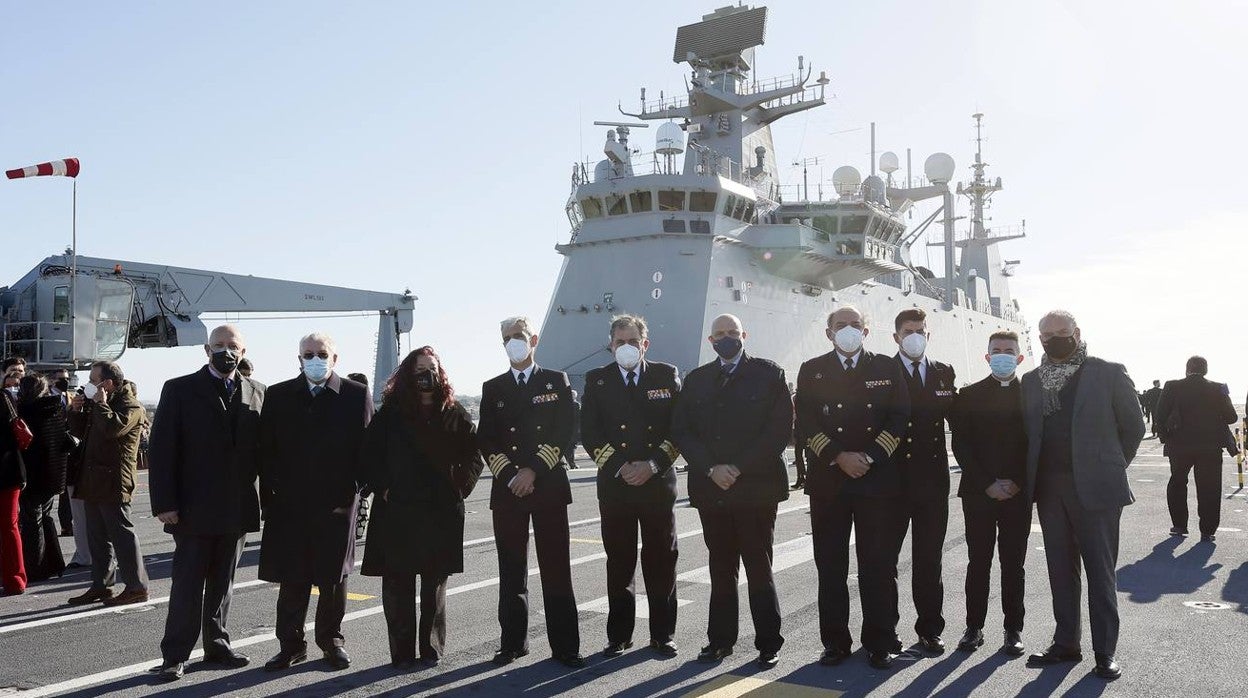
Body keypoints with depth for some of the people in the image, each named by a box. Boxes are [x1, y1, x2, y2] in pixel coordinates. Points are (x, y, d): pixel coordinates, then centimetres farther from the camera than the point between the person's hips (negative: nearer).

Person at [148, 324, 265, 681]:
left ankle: (217, 645, 25)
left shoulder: (257, 393, 7)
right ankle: (175, 655, 10)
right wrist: (164, 503, -11)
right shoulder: (179, 390, -1)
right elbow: (162, 450, -5)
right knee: (187, 584, 1)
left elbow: (262, 446, 7)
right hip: (194, 509, -3)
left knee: (223, 583, 13)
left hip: (238, 508, 3)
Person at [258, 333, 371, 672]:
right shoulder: (278, 396, 6)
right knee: (291, 578, 5)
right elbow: (266, 450, 6)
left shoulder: (356, 395, 1)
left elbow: (365, 449, 0)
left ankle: (331, 638, 24)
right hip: (288, 505, 1)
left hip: (337, 504, -1)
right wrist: (269, 497, 0)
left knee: (333, 576, 8)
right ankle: (291, 644, 18)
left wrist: (351, 494, -5)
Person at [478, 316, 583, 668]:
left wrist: (533, 470, -11)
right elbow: (485, 440, 7)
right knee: (511, 569, 6)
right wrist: (510, 475, -6)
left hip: (548, 485, -2)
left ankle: (565, 646, 5)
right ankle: (513, 642, 16)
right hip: (507, 489, 2)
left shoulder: (557, 381, 7)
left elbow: (564, 431, -2)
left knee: (556, 569, -1)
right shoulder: (493, 388, 12)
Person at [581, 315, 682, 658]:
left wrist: (653, 465, -11)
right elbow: (589, 432, 1)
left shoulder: (667, 376, 5)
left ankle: (663, 635, 17)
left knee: (661, 561, 5)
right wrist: (617, 466, -11)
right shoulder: (597, 380, 7)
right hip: (614, 484, 1)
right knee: (619, 563, 6)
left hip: (658, 483, 0)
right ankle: (619, 636, 15)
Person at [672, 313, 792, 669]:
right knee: (721, 569, 10)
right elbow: (681, 431, 6)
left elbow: (781, 428, -6)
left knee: (759, 569, 0)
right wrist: (711, 469, -8)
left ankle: (768, 644, 10)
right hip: (710, 489, 3)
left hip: (756, 486, -3)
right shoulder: (696, 380, 13)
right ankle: (720, 639, 20)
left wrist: (739, 468, -12)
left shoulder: (769, 374, 3)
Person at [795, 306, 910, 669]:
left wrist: (870, 457, -9)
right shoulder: (811, 370, 10)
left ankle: (881, 642, 13)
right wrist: (839, 457, -11)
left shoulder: (887, 368, 10)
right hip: (828, 480, 1)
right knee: (830, 566, 4)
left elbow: (899, 418, 2)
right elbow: (806, 422, 1)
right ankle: (835, 641, 14)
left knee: (879, 566, 3)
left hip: (879, 479, 0)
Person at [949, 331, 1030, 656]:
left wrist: (1016, 483, -8)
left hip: (1017, 493, 0)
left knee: (1014, 564, 5)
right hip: (978, 493, 0)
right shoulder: (969, 395, 5)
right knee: (978, 562, 5)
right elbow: (961, 445, 0)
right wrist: (988, 484, -9)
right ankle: (974, 627, 12)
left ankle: (1013, 629, 13)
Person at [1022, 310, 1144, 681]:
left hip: (1094, 487, -4)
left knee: (1101, 570, 2)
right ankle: (1065, 643, 19)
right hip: (1049, 488, 4)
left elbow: (1133, 425, 3)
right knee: (1060, 570, 10)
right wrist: (1036, 476, 7)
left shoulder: (1108, 373, -2)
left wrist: (1111, 466, 4)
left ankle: (1105, 652, 9)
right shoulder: (1031, 381, 10)